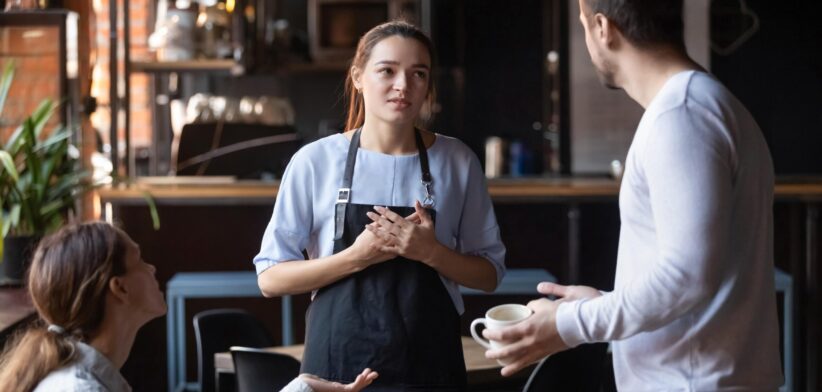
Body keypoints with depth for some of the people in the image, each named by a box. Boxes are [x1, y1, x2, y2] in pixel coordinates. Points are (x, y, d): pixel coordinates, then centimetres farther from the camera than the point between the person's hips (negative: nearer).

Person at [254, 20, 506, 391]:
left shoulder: (456, 162, 0)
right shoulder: (315, 161, -4)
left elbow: (489, 273, 5)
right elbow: (270, 278, -3)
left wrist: (431, 252, -13)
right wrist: (356, 257, -16)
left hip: (430, 360, 1)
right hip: (339, 359, -1)